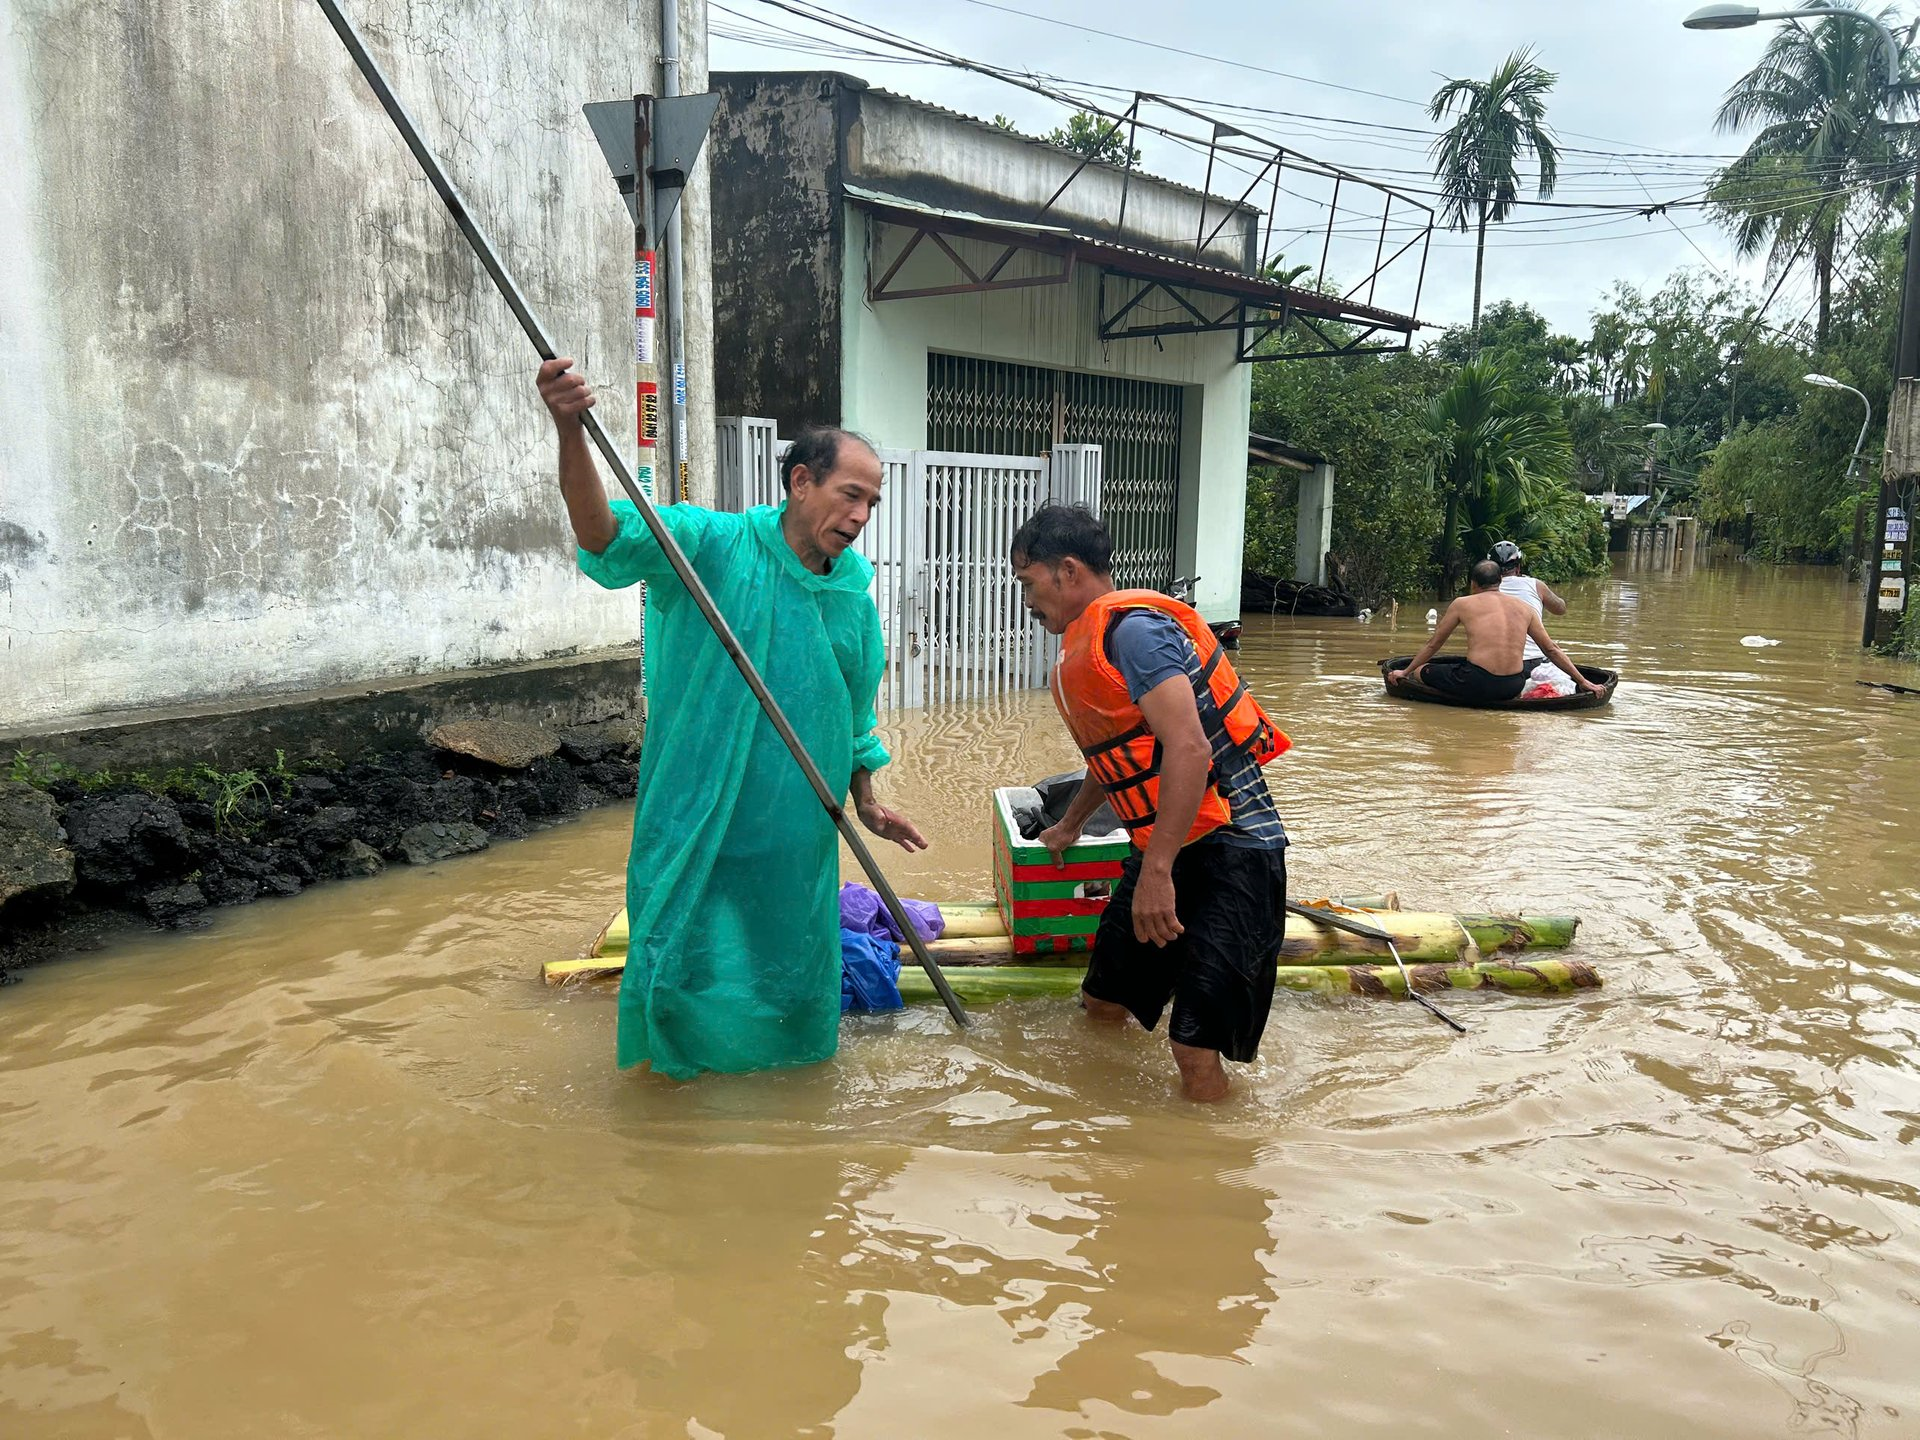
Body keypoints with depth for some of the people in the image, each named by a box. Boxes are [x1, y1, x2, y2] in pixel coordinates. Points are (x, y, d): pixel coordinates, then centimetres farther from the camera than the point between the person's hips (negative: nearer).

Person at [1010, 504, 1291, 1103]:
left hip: (1228, 847, -10)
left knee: (1196, 1046, -14)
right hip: (1165, 847, 10)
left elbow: (1189, 748, -27)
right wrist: (1069, 826, 49)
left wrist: (1157, 872, -28)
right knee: (1101, 1006, 16)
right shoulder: (1083, 647, 16)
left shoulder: (1131, 628, -16)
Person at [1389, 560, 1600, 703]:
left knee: (1420, 672, 15)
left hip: (1477, 684, -5)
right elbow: (1552, 650, 16)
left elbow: (1433, 644, 14)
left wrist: (1405, 671, 28)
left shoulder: (1463, 604, 5)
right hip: (1513, 687, 5)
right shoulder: (1524, 608, 13)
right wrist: (1582, 681, 26)